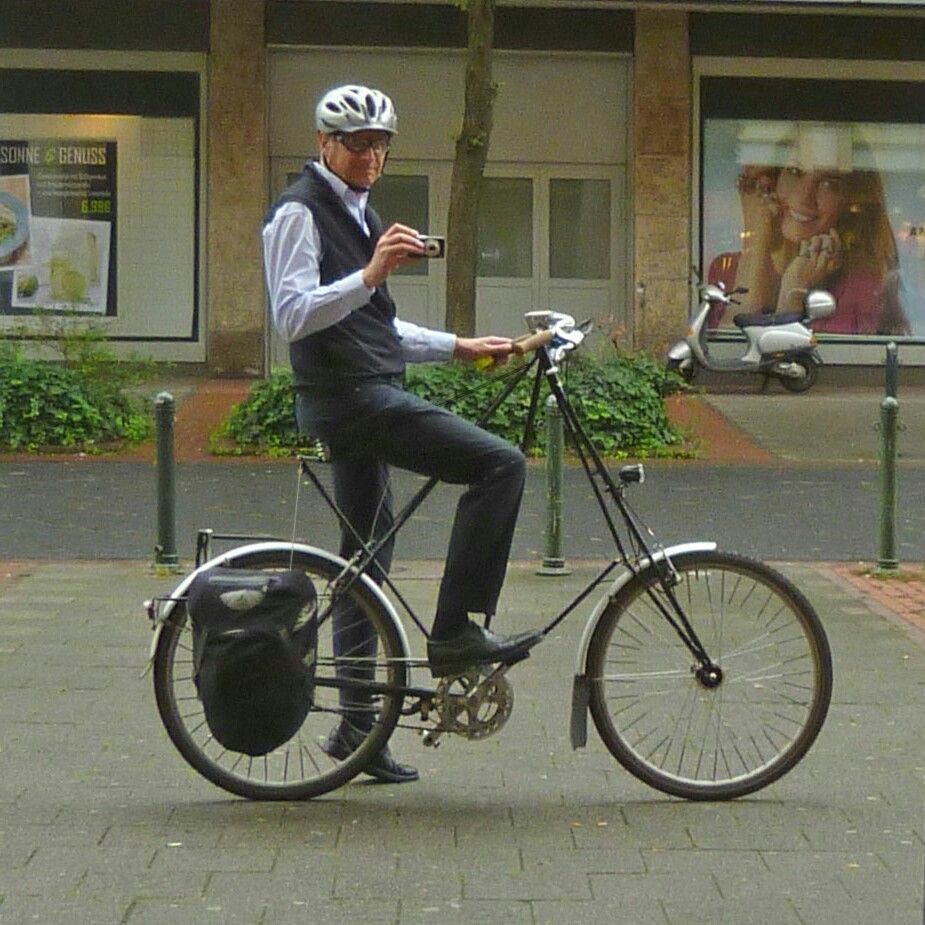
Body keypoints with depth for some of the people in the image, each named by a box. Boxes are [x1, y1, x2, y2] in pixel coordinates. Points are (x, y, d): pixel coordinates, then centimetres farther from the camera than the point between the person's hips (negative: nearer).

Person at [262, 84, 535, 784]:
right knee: (501, 464, -18)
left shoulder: (358, 214, 22)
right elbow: (294, 317, -19)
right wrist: (370, 274, -29)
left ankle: (358, 725, 20)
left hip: (367, 394, 10)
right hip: (349, 397, -10)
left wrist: (458, 347, 21)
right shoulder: (300, 213, -7)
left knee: (367, 555, 13)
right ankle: (456, 632, -15)